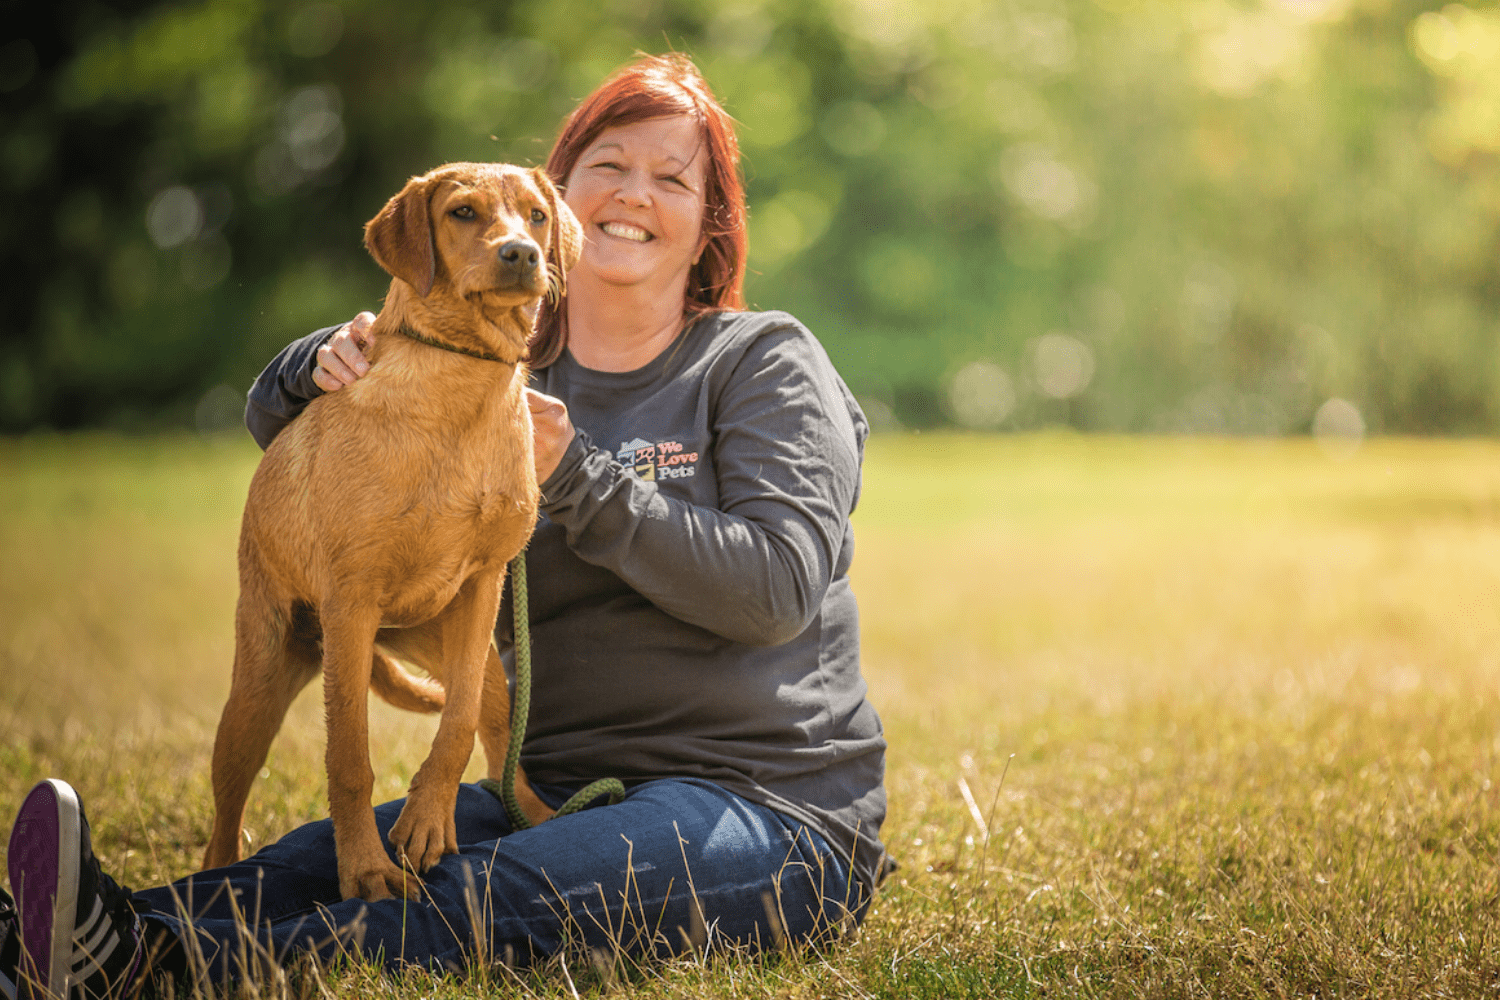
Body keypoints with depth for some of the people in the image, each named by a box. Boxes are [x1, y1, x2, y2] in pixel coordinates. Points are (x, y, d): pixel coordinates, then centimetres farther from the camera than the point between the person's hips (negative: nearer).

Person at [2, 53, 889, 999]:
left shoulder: (763, 362, 0)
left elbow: (778, 587, -14)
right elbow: (280, 426, 20)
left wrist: (577, 478, -17)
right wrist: (323, 369, -5)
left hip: (768, 807, -6)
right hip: (559, 782, 6)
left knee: (501, 897, -34)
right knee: (334, 856, -23)